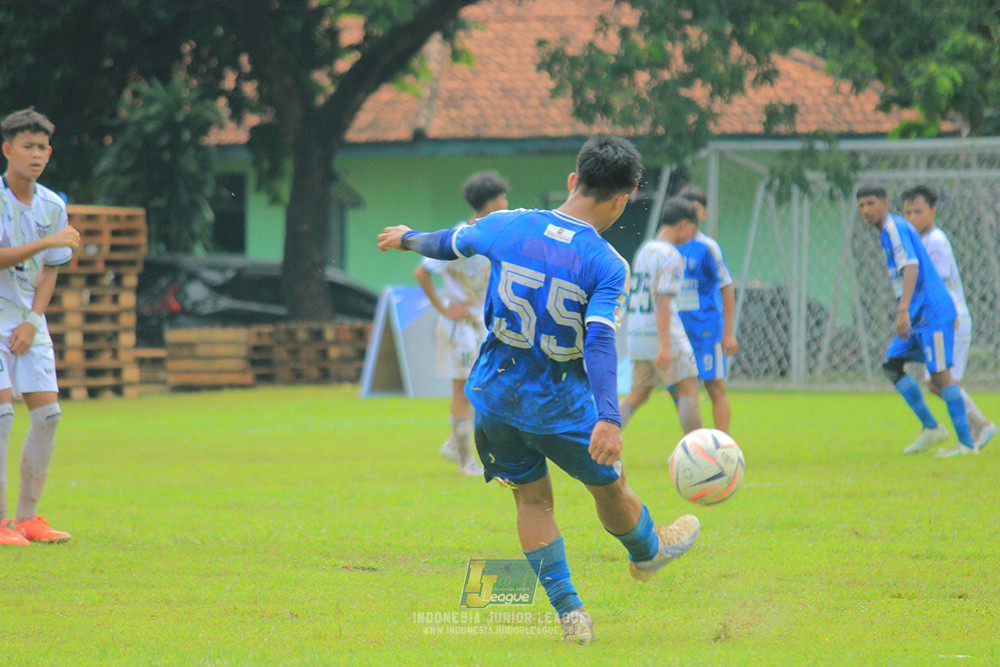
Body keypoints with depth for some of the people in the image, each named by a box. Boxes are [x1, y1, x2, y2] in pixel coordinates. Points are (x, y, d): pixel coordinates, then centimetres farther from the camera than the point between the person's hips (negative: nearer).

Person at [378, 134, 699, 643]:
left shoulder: (508, 227, -7)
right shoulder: (607, 266, -17)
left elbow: (449, 244, 13)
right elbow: (600, 341, -29)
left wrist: (408, 239, 35)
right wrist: (608, 419, -37)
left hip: (494, 392, 4)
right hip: (559, 404, -4)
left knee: (532, 497, 14)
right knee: (609, 484, 22)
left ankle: (569, 611, 11)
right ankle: (647, 552, 47)